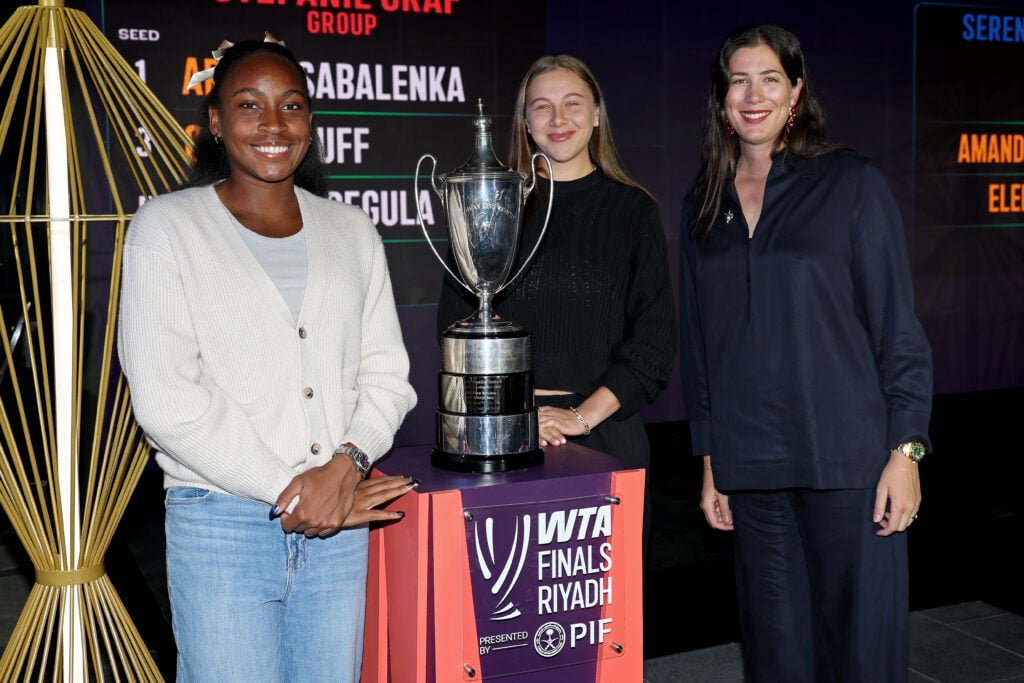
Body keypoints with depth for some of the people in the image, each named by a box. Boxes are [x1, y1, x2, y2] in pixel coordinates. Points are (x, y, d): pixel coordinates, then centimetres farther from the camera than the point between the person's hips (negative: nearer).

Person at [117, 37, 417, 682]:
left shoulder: (351, 230, 11)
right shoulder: (167, 226, -1)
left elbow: (387, 374, 8)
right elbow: (166, 398, -11)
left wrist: (346, 464, -10)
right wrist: (290, 490, -12)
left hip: (341, 522, 4)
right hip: (221, 524, -3)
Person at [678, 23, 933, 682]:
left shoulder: (851, 183, -1)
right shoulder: (704, 204, 10)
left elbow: (898, 325, -3)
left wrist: (906, 449, -9)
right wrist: (710, 461, 11)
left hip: (847, 457, -3)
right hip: (749, 466, 4)